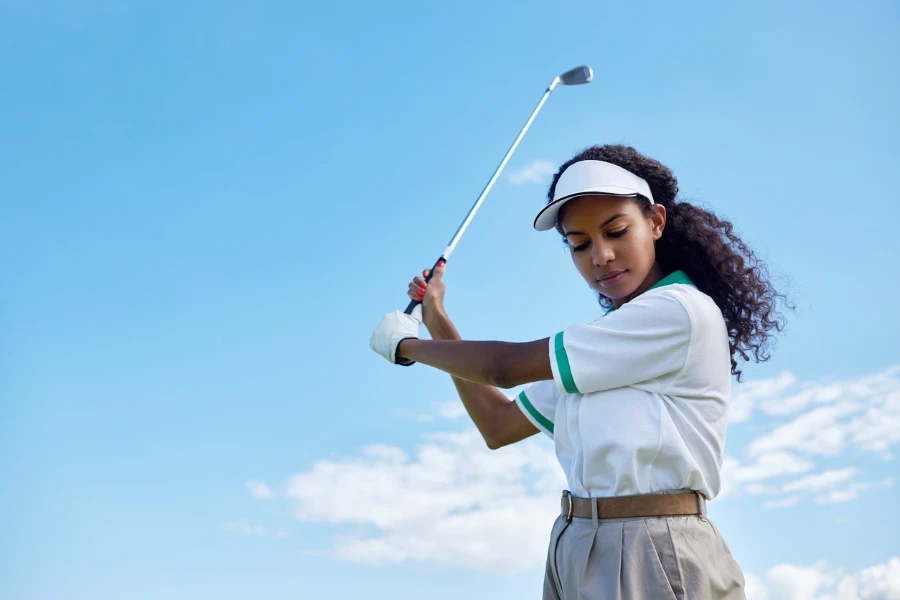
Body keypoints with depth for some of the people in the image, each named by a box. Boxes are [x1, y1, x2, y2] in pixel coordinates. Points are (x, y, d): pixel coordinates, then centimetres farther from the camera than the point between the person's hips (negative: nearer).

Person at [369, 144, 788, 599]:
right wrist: (438, 323, 10)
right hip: (574, 554, 7)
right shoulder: (593, 353, 12)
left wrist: (406, 346, 2)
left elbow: (507, 367, -12)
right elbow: (499, 427, 15)